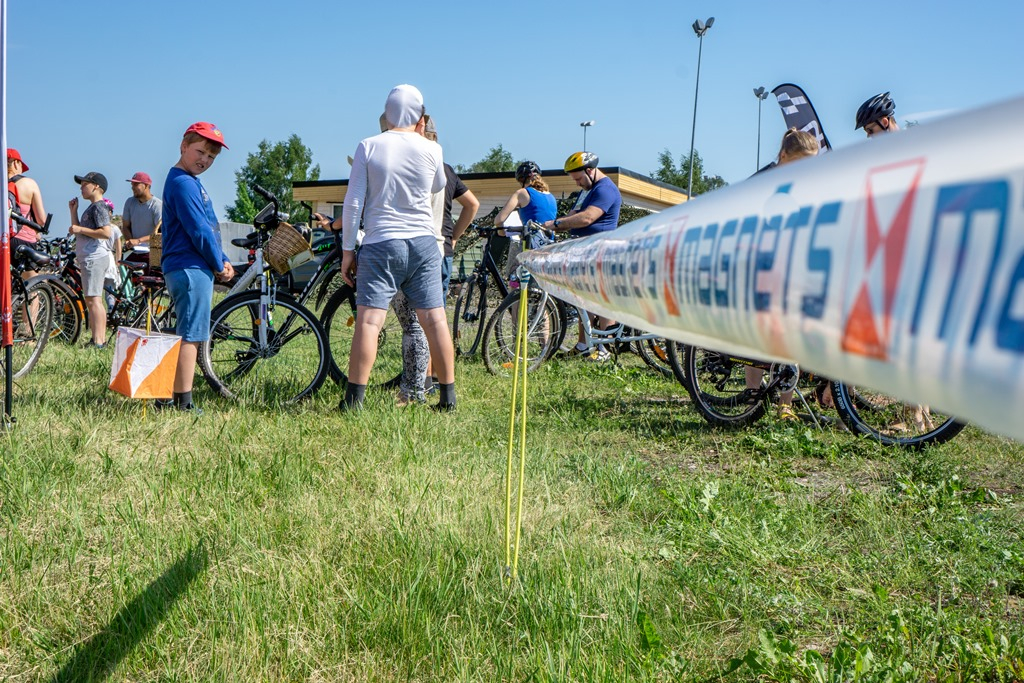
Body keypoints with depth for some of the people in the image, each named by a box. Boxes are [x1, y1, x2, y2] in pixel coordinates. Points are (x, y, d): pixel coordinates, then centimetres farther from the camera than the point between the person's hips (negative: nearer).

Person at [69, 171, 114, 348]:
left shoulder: (99, 207, -9)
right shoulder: (92, 208, 22)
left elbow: (106, 232, -22)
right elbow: (78, 231, 24)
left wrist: (81, 229, -15)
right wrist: (73, 211, 17)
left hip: (94, 258, -11)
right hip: (89, 258, 11)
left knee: (93, 300, -14)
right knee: (92, 300, 12)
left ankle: (98, 341, -17)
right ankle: (100, 339, 16)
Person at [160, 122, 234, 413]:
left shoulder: (189, 182, 20)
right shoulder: (183, 182, -13)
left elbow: (208, 228, 21)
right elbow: (199, 231, -17)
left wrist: (222, 261, 10)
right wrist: (220, 265, -7)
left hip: (190, 268, 11)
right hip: (190, 268, -11)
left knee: (187, 335, 15)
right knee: (191, 335, -7)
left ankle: (166, 397, 22)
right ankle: (183, 403, -4)